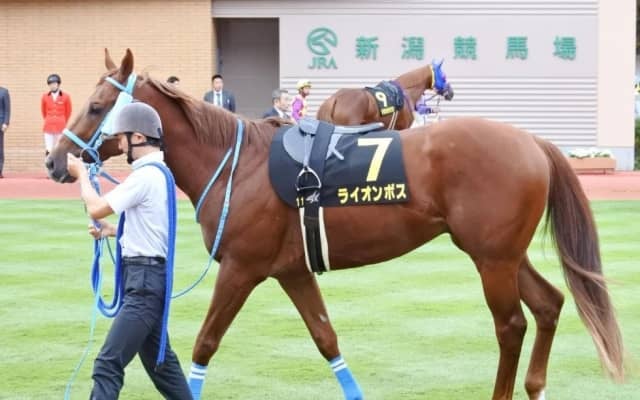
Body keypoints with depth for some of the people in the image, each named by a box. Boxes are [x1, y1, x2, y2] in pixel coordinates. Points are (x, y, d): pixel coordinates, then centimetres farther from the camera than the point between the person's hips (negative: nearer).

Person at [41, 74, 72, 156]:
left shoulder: (65, 97, -3)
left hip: (60, 127, -1)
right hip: (48, 127, 1)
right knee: (48, 150, -5)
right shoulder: (45, 97, 1)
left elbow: (68, 112, 9)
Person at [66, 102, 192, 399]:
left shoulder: (146, 175, -18)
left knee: (108, 364, -15)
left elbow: (96, 209, -19)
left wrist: (82, 174, -2)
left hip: (145, 279, -11)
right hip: (149, 276, 11)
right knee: (158, 359, 20)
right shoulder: (158, 172, 13)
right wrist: (114, 231, 11)